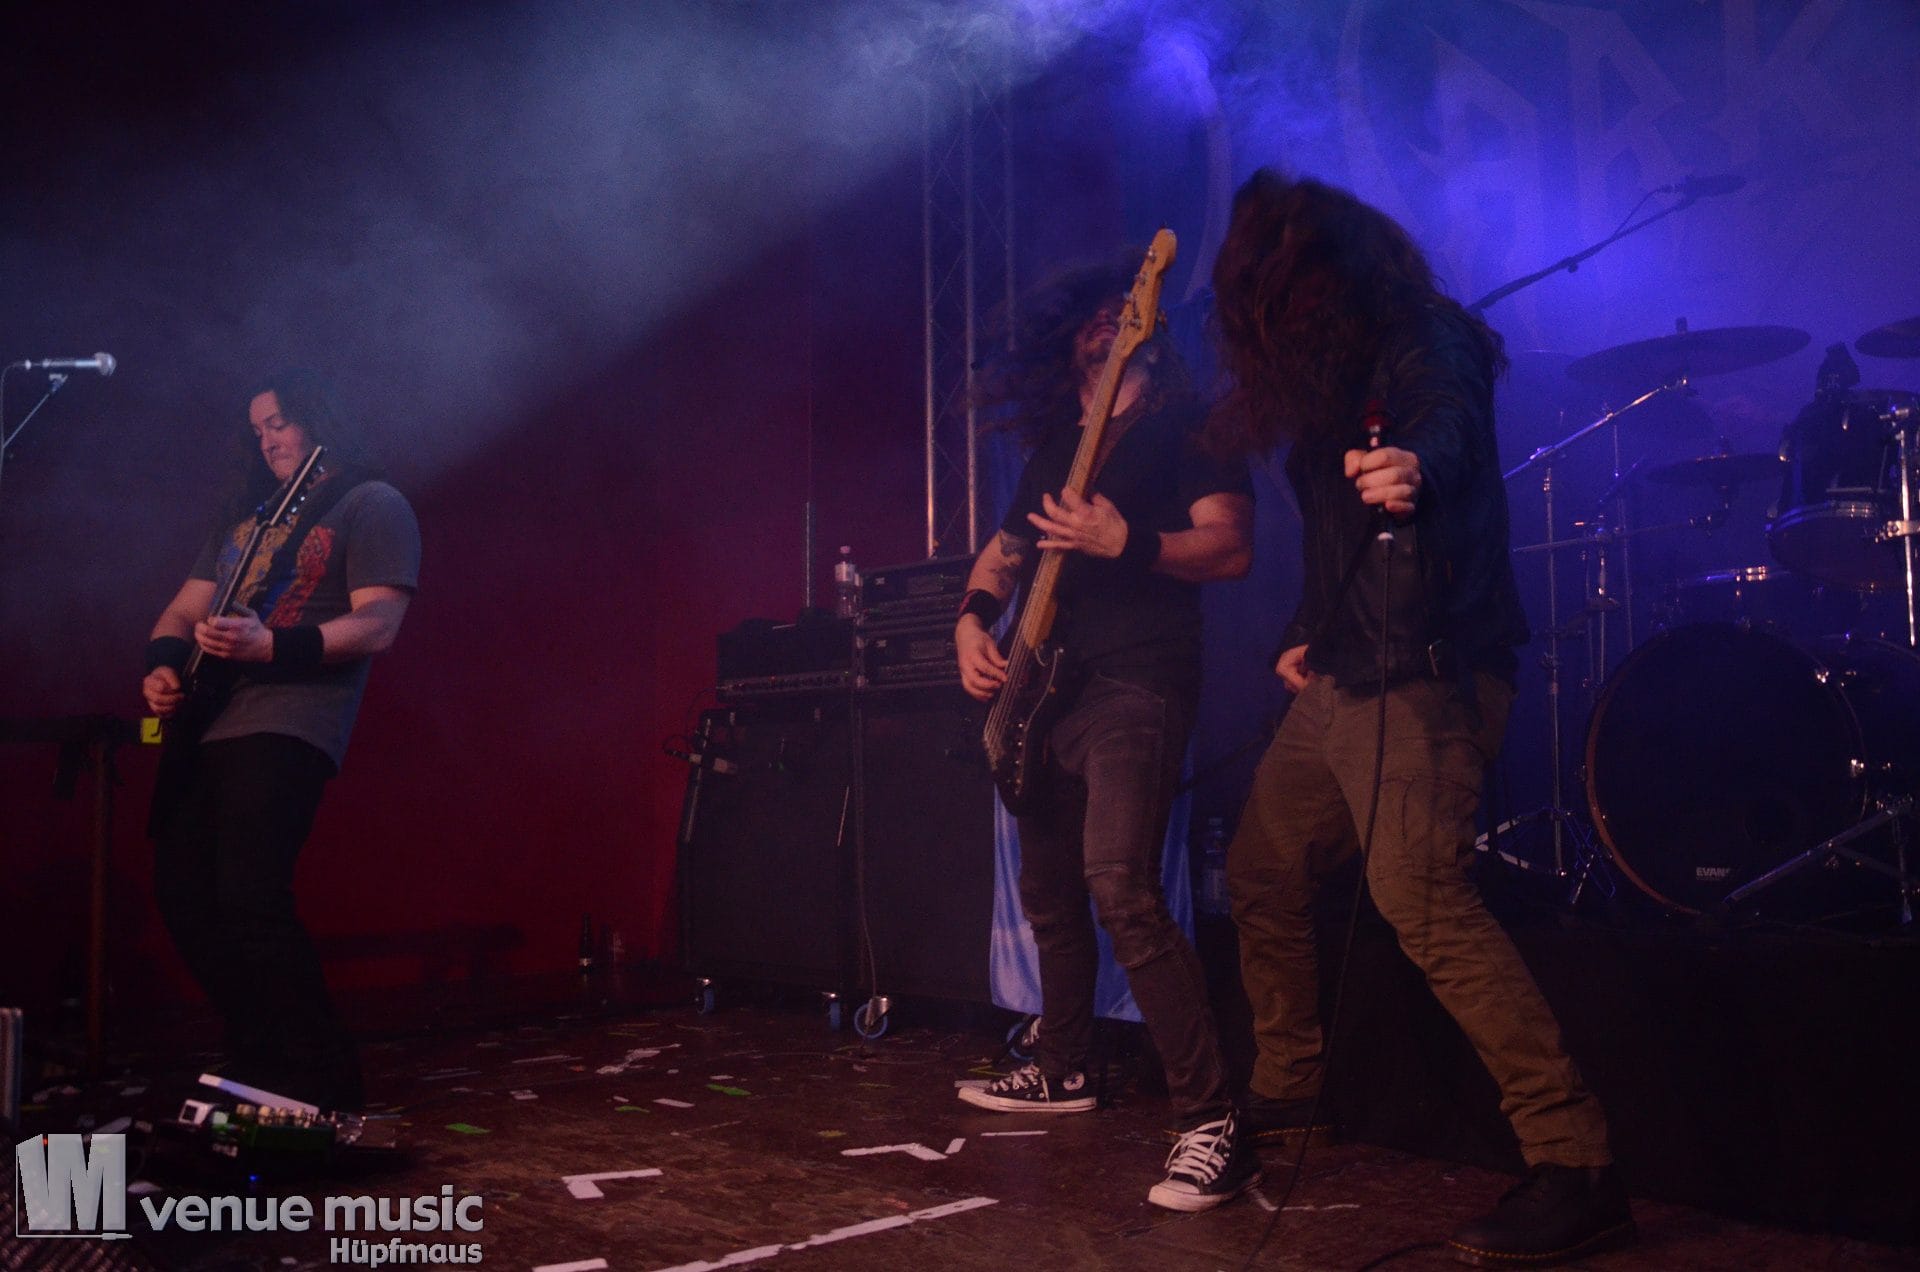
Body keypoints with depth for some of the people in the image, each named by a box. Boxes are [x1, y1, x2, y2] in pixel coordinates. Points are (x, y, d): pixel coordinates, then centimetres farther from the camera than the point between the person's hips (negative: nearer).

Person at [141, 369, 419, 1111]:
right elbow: (184, 611, 24)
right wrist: (162, 666, 2)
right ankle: (261, 1068, 20)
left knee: (250, 899, -17)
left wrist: (270, 645, -24)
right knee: (182, 897, 6)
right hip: (202, 723, 8)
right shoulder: (247, 514, 25)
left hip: (286, 729, -8)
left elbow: (376, 626, -11)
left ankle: (324, 1084, -5)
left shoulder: (373, 507, 1)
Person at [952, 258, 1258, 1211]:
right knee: (1048, 889, 17)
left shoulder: (1182, 428, -1)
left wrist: (1125, 542, -26)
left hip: (1137, 686, -8)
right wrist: (974, 619, 2)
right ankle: (1063, 1070, 36)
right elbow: (1002, 552, 22)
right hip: (1051, 690, 8)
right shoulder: (1055, 446, 20)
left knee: (1119, 885, -23)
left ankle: (1212, 1122, -19)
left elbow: (1231, 547, -11)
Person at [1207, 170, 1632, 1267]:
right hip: (1341, 676, 10)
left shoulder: (1425, 345, -8)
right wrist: (1306, 635, 17)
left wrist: (1412, 466, -51)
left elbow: (1449, 426, -30)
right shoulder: (1330, 373, 18)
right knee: (1264, 869, 16)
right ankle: (1286, 1091, 34)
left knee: (1420, 892, -22)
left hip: (1423, 672, -10)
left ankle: (1577, 1167, -14)